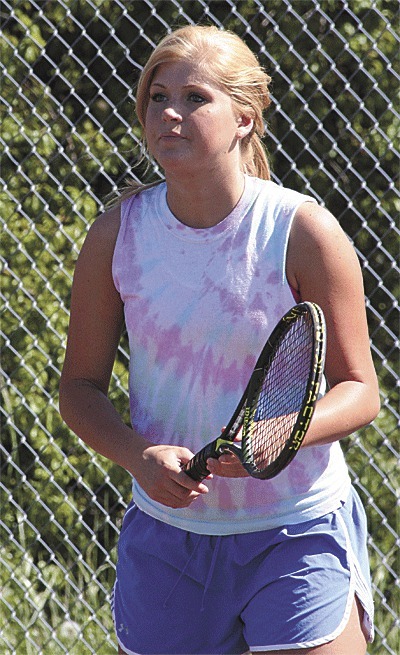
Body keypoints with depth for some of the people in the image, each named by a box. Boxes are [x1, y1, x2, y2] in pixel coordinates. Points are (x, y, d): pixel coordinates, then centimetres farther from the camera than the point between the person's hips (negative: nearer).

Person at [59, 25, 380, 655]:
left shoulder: (304, 231, -11)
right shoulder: (119, 231, -3)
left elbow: (359, 389, -5)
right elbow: (81, 387, 3)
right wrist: (138, 455, -16)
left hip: (297, 531, -3)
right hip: (166, 527, 3)